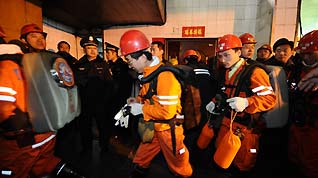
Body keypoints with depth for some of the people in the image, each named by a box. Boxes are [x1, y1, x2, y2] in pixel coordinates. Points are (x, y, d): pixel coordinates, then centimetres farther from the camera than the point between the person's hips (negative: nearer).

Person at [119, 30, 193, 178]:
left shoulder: (165, 75, -26)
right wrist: (137, 101, -2)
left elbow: (167, 111, -29)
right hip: (153, 127, 8)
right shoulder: (148, 72, 3)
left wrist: (142, 109, -19)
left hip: (168, 129, -8)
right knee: (139, 163, 21)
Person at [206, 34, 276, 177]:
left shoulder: (254, 72, -18)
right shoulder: (226, 73, 8)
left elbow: (270, 98, -22)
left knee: (242, 162, 13)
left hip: (246, 125, -7)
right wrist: (215, 102, 7)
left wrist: (246, 102, -37)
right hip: (227, 120, 7)